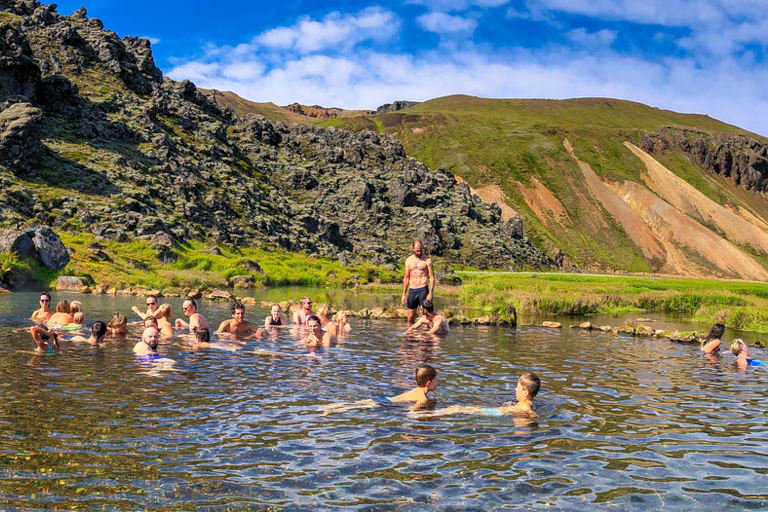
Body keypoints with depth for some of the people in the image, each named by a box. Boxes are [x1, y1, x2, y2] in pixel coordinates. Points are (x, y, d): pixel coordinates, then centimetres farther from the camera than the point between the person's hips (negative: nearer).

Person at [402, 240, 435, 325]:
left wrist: (431, 293, -14)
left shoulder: (427, 260, -1)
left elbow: (432, 277, -3)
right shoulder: (408, 260, 10)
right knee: (410, 318, 5)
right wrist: (403, 294, 9)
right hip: (412, 290, 4)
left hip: (423, 290, -4)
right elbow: (406, 278, 14)